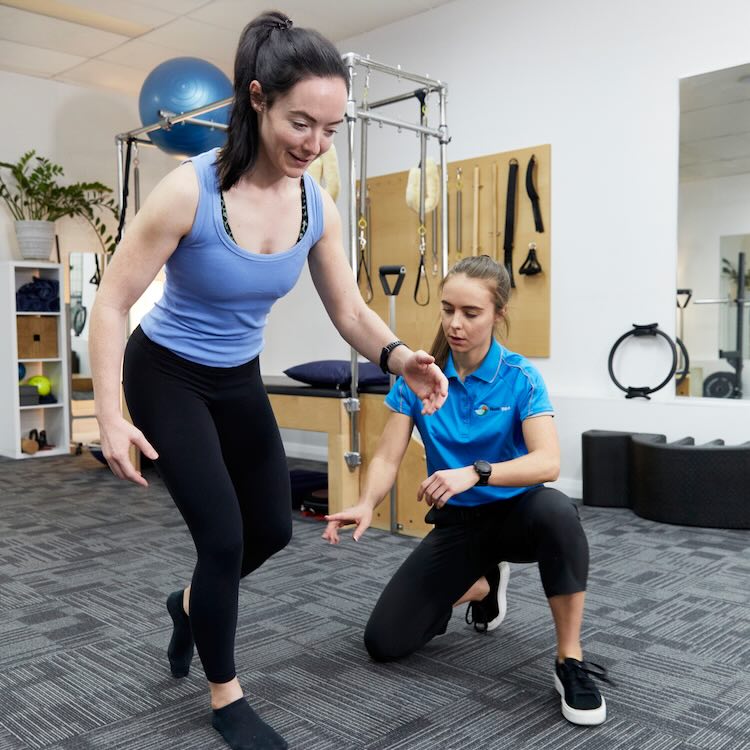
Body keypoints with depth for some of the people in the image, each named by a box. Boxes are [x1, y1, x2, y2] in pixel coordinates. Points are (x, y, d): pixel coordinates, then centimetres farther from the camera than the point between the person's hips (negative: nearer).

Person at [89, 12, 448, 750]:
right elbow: (112, 303, -20)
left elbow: (349, 311, -5)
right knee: (223, 535, -8)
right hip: (167, 377, -5)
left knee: (273, 527, 12)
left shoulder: (318, 207, -12)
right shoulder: (188, 190, -27)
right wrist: (110, 417, -27)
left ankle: (191, 604, 44)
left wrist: (397, 356, -26)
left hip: (239, 380, 6)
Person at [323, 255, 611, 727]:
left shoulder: (521, 378, -15)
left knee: (557, 512, -41)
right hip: (457, 523, 4)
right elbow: (388, 458, -9)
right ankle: (484, 585, 23)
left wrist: (475, 473, -45)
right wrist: (367, 505, -31)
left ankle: (571, 661, -21)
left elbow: (548, 462, -29)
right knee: (384, 642, -4)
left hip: (514, 513, -3)